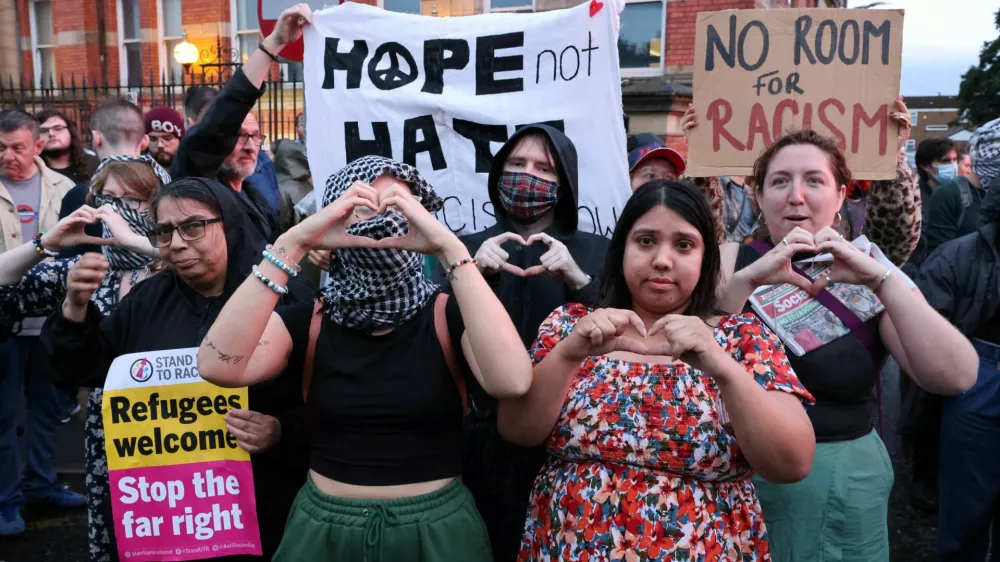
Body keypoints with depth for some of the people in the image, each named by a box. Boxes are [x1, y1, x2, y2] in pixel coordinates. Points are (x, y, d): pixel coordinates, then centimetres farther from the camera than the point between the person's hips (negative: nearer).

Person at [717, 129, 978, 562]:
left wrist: (882, 280, -23)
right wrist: (745, 280, -27)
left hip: (845, 481, 1)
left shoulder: (869, 276, -1)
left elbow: (957, 377, -14)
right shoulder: (732, 260, -3)